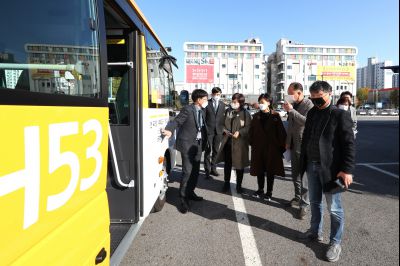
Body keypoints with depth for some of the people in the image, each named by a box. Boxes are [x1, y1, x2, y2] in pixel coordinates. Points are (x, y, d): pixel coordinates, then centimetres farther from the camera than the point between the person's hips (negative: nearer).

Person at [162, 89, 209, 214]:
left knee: (195, 171, 15)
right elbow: (177, 121, -18)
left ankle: (190, 192, 32)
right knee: (187, 171, -7)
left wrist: (203, 142, 9)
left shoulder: (201, 111, 12)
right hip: (187, 144, -8)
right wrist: (169, 130, -36)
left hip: (198, 144, 8)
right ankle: (184, 199, 4)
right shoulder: (187, 109, -13)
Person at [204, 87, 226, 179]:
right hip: (208, 130, -3)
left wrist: (223, 128, 2)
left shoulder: (222, 104, 9)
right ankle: (207, 170, 6)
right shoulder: (207, 103, -2)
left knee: (215, 151, 10)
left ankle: (213, 168, 22)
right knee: (208, 151, -2)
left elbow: (223, 117, 10)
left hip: (218, 131, 4)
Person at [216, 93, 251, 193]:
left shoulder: (245, 113, -8)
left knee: (239, 165, 7)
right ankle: (226, 183, 29)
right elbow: (223, 123, 13)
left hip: (240, 143, -4)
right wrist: (224, 129, -6)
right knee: (227, 163, 13)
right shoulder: (228, 111, 5)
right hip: (227, 141, 4)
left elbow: (248, 128, -9)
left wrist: (239, 132, -21)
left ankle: (239, 185, 23)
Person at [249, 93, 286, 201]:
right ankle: (260, 190, 29)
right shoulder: (256, 116, 5)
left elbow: (281, 132, -7)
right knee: (259, 170, 12)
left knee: (270, 171, 8)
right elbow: (251, 131, 8)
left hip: (271, 148, -3)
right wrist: (252, 143, 2)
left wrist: (281, 146, -9)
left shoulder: (275, 116, -6)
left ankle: (269, 192, 21)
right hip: (258, 147, 3)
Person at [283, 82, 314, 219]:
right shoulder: (292, 104, 10)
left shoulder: (309, 105, -12)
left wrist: (291, 110, -25)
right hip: (293, 145, 7)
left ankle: (304, 204, 8)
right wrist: (287, 141, 16)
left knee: (303, 175, -2)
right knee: (295, 174, 15)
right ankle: (297, 197, 30)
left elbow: (307, 121, -27)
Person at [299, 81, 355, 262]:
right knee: (315, 202, 19)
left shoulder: (340, 115, -10)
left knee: (334, 208, 5)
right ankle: (315, 232, 36)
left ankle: (335, 243, 21)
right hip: (312, 166, 6)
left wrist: (347, 169, -19)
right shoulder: (312, 113, 9)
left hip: (330, 168, -6)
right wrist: (303, 160, 12)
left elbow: (349, 144, -13)